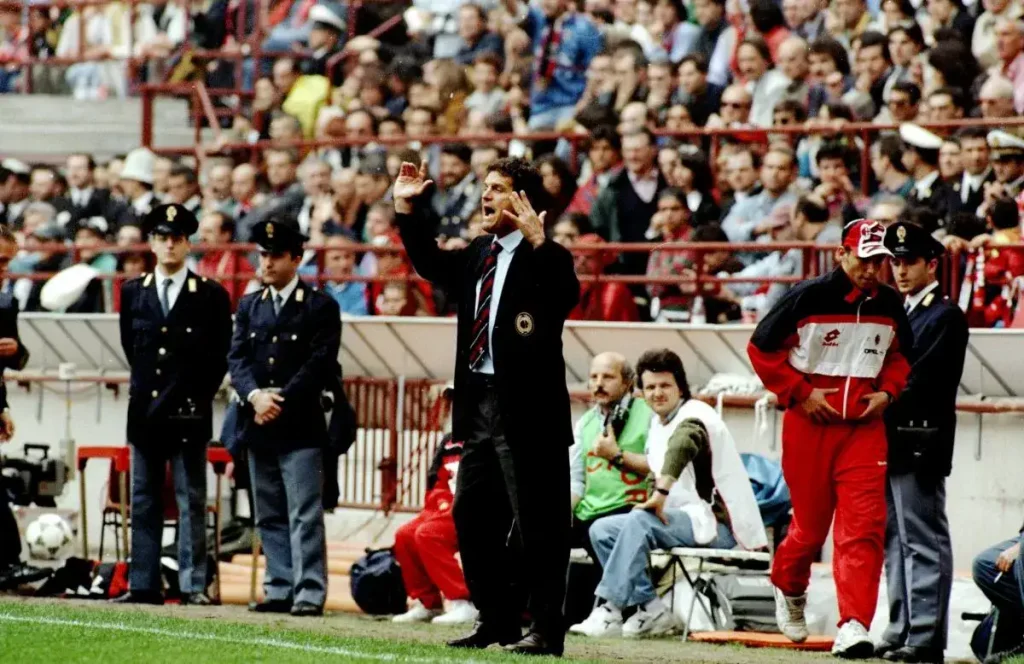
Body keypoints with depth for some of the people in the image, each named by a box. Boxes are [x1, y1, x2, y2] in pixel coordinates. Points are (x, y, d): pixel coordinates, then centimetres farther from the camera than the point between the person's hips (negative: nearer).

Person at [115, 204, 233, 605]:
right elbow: (131, 349, 17)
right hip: (145, 411, 3)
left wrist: (196, 398, 0)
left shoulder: (212, 296, 1)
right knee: (143, 502, 5)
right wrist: (149, 391, 12)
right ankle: (143, 585, 8)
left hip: (190, 415, -3)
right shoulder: (133, 293, 10)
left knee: (191, 502, -2)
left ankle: (193, 586, -2)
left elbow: (219, 358, 3)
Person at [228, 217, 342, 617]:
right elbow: (236, 358, 7)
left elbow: (320, 363, -8)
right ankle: (279, 590, 12)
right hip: (259, 427, 5)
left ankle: (309, 593, -10)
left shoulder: (320, 307, 0)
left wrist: (281, 402, -14)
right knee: (269, 516, 8)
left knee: (305, 514, -9)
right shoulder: (249, 307, 15)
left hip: (300, 428, -5)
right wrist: (255, 396, -12)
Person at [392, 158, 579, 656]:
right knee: (472, 516, 14)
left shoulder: (545, 257, -9)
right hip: (479, 404, 9)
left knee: (536, 522, -5)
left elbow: (565, 296, -27)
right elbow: (431, 264, 24)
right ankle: (496, 619, 25)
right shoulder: (478, 255, 14)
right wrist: (407, 209, 14)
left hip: (526, 406, -9)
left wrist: (537, 240, -37)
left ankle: (546, 629, -1)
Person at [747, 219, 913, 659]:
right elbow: (761, 347, -5)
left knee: (864, 525, -11)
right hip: (809, 425, -3)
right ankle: (788, 589, 39)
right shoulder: (809, 297, -9)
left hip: (864, 427, 3)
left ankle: (853, 628, -16)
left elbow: (901, 355, 22)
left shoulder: (890, 305, 5)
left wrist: (887, 392, 3)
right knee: (811, 523, 7)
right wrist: (801, 393, -10)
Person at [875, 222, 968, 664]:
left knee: (924, 543, -9)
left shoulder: (946, 316, -7)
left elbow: (924, 383, -16)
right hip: (892, 444, 9)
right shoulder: (902, 313, 20)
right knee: (895, 542, 11)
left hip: (920, 442, -9)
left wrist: (883, 406, -16)